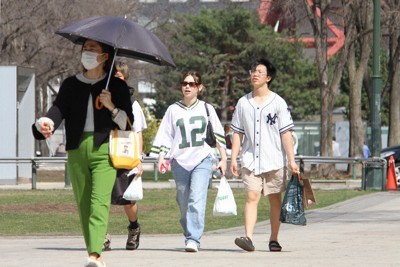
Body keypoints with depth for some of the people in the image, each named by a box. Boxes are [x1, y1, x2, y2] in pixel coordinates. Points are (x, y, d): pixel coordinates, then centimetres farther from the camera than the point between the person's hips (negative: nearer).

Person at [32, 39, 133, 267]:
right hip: (77, 151, 4)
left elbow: (128, 123, 7)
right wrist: (46, 123, -23)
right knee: (83, 203, 3)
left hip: (104, 149, -3)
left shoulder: (116, 86, 8)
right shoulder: (71, 85, 13)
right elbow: (59, 108, -3)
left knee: (99, 201, -18)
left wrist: (111, 107, -10)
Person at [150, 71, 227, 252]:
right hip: (179, 161, 2)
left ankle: (193, 239, -21)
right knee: (184, 203, 4)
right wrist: (161, 156, -6)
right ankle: (189, 236, 19)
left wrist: (223, 158, 13)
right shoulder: (173, 109, 8)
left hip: (202, 160, -2)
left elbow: (218, 134, 15)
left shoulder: (206, 108, 8)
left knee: (197, 200, -16)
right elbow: (165, 135, 7)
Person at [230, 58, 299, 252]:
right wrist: (233, 158, 3)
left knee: (275, 200, 5)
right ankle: (248, 238, -21)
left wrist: (291, 161, -7)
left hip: (274, 161, -1)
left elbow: (286, 133, -1)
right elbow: (238, 133, 11)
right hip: (251, 160, 1)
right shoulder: (243, 103, 8)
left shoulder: (278, 103, 0)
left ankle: (274, 239, 15)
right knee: (252, 197, -11)